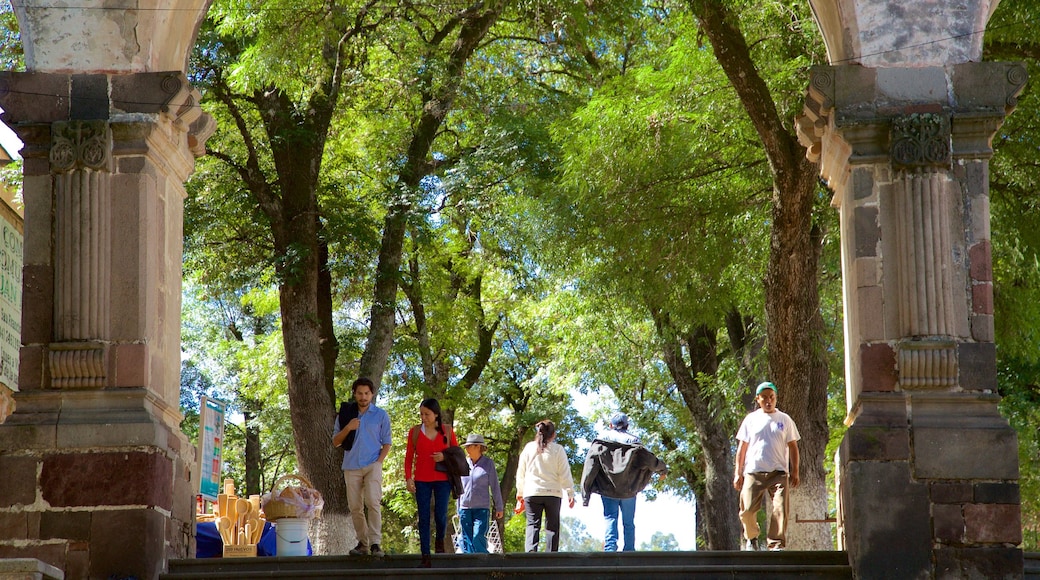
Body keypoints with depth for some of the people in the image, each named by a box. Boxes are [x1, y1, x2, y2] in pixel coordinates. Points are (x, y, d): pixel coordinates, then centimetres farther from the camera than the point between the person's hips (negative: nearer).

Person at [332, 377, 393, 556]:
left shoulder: (381, 415, 7)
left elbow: (386, 443, 9)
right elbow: (335, 442, 10)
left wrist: (379, 461, -6)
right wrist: (348, 428, -8)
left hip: (372, 466, -2)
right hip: (351, 466, 2)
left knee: (373, 503, -17)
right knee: (355, 507, 2)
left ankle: (375, 543, -20)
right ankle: (362, 542, 10)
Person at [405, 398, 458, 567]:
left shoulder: (447, 431, 4)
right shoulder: (415, 431, 4)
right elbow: (409, 456, 5)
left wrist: (445, 457, -10)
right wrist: (408, 478, -6)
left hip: (442, 479, 0)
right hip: (421, 480, 0)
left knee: (440, 515, -6)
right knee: (424, 518, -3)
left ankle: (440, 541, 26)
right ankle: (425, 556, -3)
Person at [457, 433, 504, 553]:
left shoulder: (488, 463, 1)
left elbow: (495, 486, 5)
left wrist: (499, 507, 5)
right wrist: (459, 510, 18)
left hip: (482, 508, -3)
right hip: (465, 508, 3)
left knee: (478, 538, -15)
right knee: (466, 540, 1)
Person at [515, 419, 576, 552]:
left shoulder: (529, 448, 6)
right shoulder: (557, 449, -1)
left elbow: (521, 473, 12)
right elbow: (565, 474, -2)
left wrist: (520, 492, 22)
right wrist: (570, 493, 2)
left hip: (531, 493, 1)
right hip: (553, 493, -1)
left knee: (533, 524, 0)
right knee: (552, 526, 5)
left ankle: (530, 549, -22)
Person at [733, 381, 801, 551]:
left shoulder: (784, 419, 12)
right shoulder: (751, 419, 12)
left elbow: (793, 447, 14)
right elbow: (742, 447, 14)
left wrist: (795, 472, 6)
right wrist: (738, 472, 8)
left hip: (779, 473, 0)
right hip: (753, 472, 0)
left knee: (780, 510, -14)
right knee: (747, 510, -5)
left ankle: (777, 544, -11)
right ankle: (751, 538, 21)